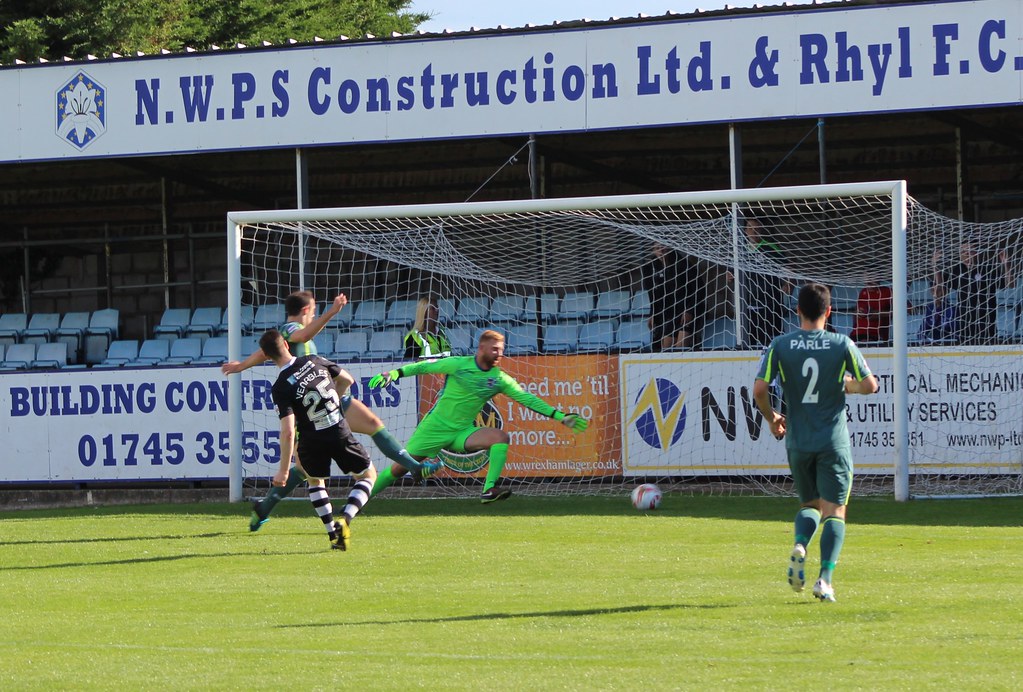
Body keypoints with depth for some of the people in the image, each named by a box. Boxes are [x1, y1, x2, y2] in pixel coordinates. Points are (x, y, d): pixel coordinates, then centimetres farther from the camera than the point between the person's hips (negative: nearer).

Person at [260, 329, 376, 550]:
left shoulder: (280, 388, -15)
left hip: (313, 441, -1)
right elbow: (346, 380, 12)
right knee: (368, 475, 18)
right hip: (340, 432, 1)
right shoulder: (315, 361, -4)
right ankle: (345, 519, -5)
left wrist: (284, 469, -15)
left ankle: (333, 532, 19)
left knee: (314, 479, 29)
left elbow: (288, 432, -20)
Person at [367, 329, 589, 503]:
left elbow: (528, 399, -3)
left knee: (501, 437, -22)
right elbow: (423, 366, -1)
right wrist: (394, 374, -11)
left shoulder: (500, 379, -2)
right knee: (400, 467, -6)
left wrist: (561, 417, -8)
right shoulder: (458, 365, -10)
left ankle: (489, 490, -27)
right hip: (436, 427, -3)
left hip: (463, 433, 3)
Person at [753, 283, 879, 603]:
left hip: (797, 441, 2)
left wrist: (771, 418, 10)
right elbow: (870, 385, -5)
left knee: (810, 504, 20)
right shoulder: (842, 345, -5)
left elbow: (759, 389, -7)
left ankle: (799, 546, -11)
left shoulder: (780, 346, -2)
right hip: (833, 441, -2)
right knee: (834, 511, 2)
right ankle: (825, 578, -13)